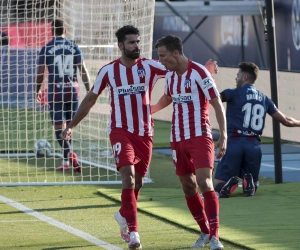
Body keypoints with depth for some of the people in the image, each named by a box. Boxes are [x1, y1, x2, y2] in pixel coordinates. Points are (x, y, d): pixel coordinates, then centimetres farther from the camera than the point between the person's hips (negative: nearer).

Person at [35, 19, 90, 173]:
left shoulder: (46, 49, -3)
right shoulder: (73, 47, 4)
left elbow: (40, 73, -1)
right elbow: (83, 70, 2)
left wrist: (38, 91, 14)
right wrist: (89, 91, 6)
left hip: (55, 91, -3)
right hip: (72, 89, 3)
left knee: (59, 125, -2)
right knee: (69, 125, 14)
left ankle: (69, 155, -22)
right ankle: (66, 161, 17)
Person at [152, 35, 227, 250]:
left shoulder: (199, 72, -13)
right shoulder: (170, 75, 9)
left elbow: (217, 104, -13)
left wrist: (223, 136, -18)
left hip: (200, 136, -7)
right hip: (178, 139, 7)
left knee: (204, 182, -18)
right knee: (188, 187, 9)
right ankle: (205, 233, 21)